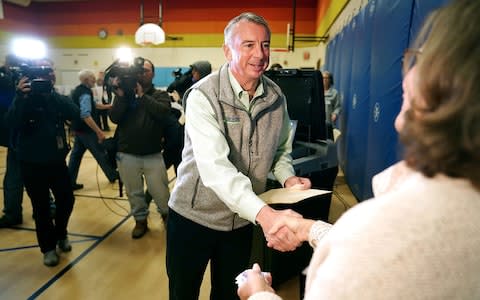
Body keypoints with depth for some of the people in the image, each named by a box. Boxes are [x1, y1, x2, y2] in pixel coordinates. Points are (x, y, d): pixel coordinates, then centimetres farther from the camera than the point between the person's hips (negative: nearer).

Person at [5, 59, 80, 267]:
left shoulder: (57, 98, 1)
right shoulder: (24, 98, -6)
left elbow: (75, 114, -18)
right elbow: (12, 122, -22)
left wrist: (52, 93, -26)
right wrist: (20, 97, -33)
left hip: (57, 160, 3)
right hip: (32, 164, -2)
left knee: (67, 200, 9)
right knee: (41, 207, 7)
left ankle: (60, 234, 37)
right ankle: (48, 247, 24)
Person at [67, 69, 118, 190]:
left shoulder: (77, 90, 11)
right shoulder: (85, 93, -21)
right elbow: (86, 115, -31)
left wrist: (105, 106, 27)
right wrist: (99, 131, -32)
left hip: (78, 129, 10)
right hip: (86, 130, -9)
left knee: (76, 154, 12)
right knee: (101, 154, 5)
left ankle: (70, 182, 17)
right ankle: (113, 176, 20)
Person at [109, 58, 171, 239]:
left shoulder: (160, 95, 2)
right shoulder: (124, 93, 5)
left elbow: (164, 112, -20)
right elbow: (114, 118, -8)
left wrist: (142, 95, -19)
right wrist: (121, 96, -18)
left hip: (153, 155, -1)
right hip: (127, 155, 2)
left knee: (160, 192, 5)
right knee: (134, 192, 14)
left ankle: (167, 215, 34)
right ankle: (140, 220, 35)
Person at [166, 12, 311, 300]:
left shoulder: (276, 97, -4)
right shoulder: (203, 96, -21)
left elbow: (281, 150, 9)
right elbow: (215, 165, -34)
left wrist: (288, 178, -12)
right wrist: (264, 213, -46)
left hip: (242, 219, 4)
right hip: (194, 215, -3)